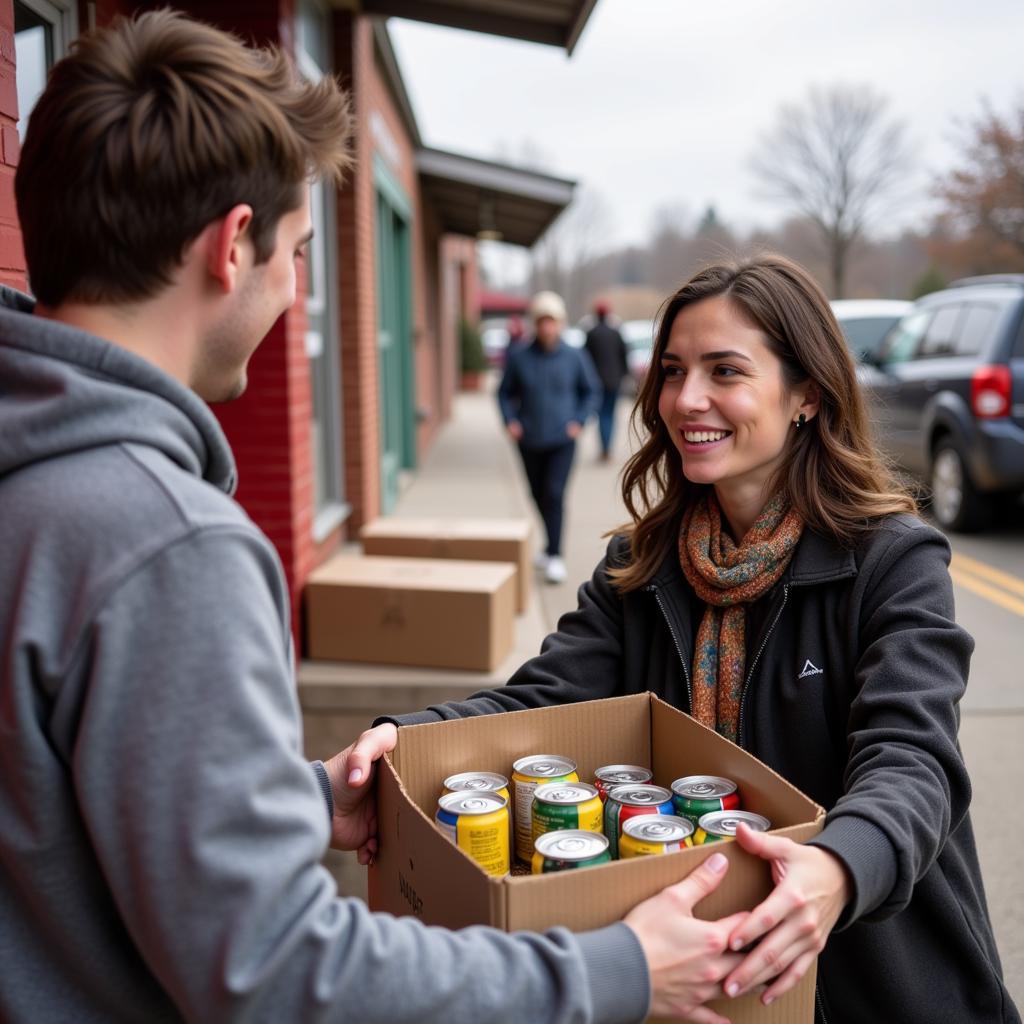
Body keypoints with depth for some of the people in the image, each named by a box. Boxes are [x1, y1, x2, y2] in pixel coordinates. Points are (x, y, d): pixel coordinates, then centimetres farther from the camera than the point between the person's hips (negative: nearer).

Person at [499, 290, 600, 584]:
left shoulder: (575, 357, -4)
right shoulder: (518, 358, -3)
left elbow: (591, 391, 8)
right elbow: (505, 392, 8)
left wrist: (579, 421, -3)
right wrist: (510, 421, -5)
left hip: (562, 440, -2)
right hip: (529, 441, 2)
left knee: (554, 493, -14)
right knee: (539, 496, 13)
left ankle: (554, 556, -8)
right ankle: (552, 544, 35)